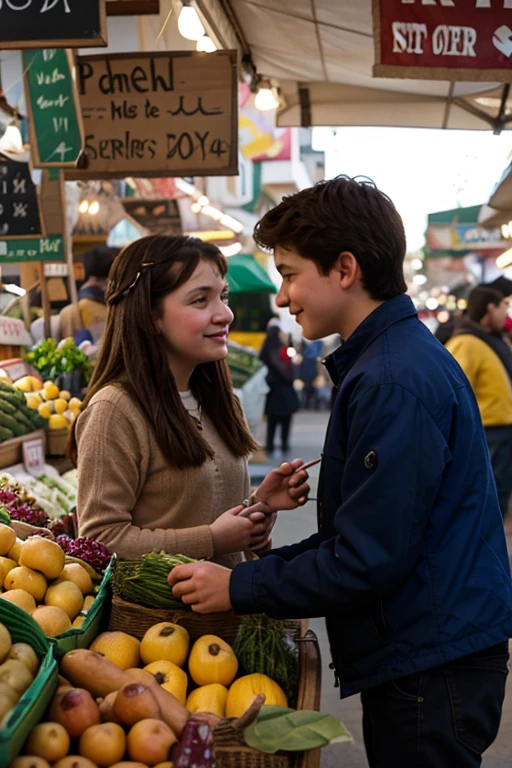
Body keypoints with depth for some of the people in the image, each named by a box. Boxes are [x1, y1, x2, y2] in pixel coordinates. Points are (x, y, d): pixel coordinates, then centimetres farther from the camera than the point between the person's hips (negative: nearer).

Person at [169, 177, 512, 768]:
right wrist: (260, 569, 7)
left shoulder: (394, 381, -22)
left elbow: (368, 560, -23)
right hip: (417, 657, 10)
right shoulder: (401, 355, 11)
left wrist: (241, 587, -13)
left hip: (429, 670, -10)